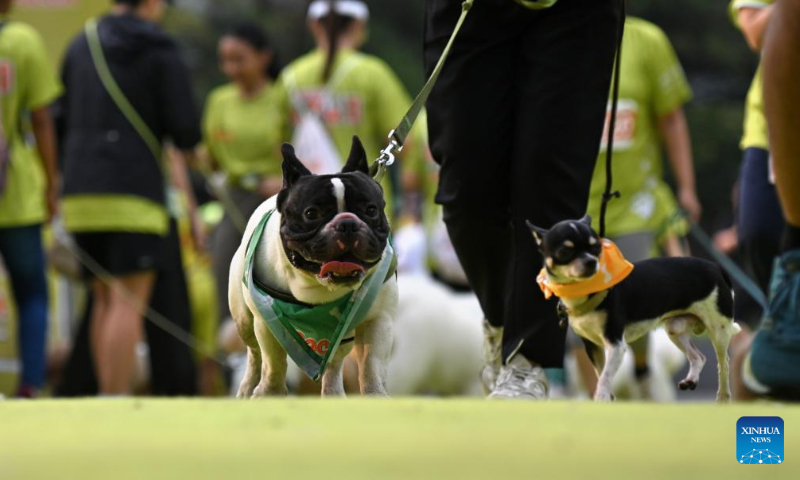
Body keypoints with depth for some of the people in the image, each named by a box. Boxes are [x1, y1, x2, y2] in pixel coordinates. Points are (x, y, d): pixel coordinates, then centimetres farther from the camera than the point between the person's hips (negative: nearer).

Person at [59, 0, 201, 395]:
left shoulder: (81, 46, 14)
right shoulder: (161, 53, -3)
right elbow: (186, 129, -6)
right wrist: (186, 144, 16)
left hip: (81, 194, 6)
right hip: (134, 193, -6)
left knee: (106, 300, 13)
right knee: (129, 303, -7)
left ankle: (109, 399, 11)